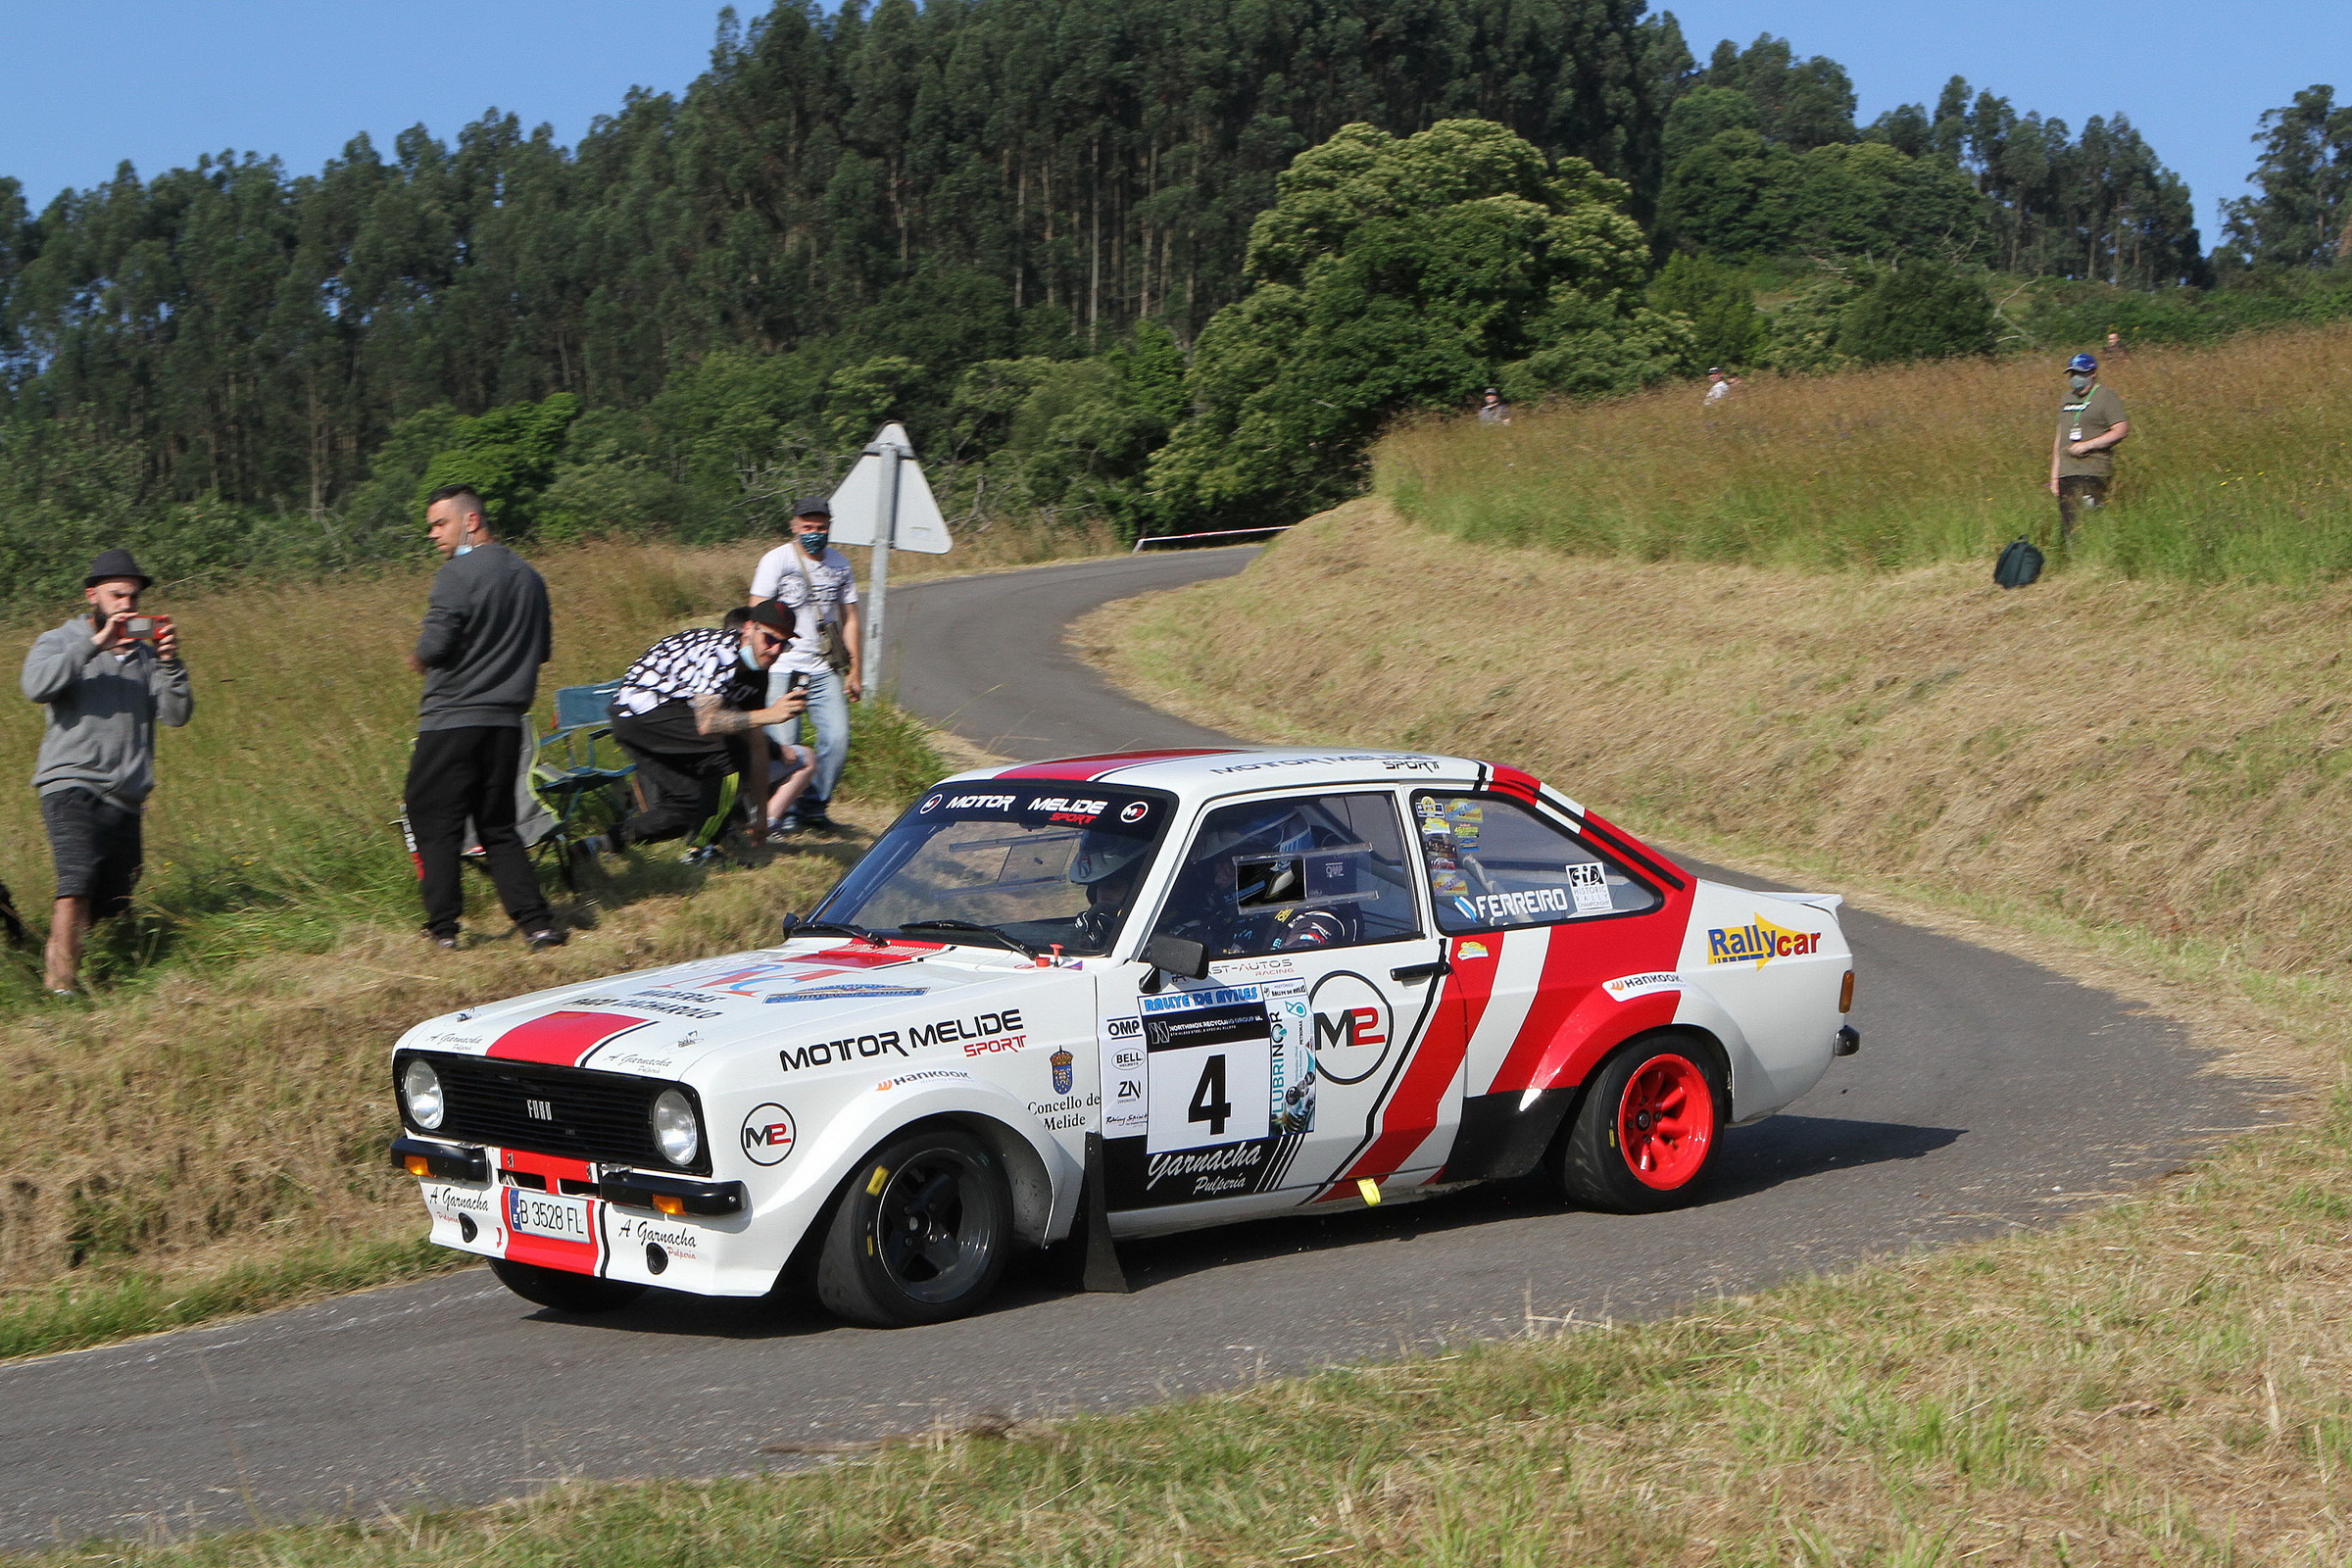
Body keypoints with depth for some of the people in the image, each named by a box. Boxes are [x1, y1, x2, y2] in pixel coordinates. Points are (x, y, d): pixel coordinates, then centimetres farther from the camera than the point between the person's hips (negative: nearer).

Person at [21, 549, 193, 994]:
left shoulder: (145, 653, 16)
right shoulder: (61, 641, 9)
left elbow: (176, 715, 6)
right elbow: (36, 685, -13)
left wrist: (169, 664, -9)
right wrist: (94, 644, -17)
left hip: (126, 798, 5)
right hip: (72, 784, -5)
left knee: (112, 906, 4)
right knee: (77, 885, -22)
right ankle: (61, 987, -24)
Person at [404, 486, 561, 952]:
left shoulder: (459, 574, -11)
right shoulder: (528, 576, 11)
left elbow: (435, 644, -17)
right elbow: (542, 647, 17)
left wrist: (419, 660, 3)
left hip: (452, 720, -7)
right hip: (506, 721, 7)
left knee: (434, 824, 3)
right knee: (498, 826, 13)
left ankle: (442, 929, 1)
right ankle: (536, 922, 3)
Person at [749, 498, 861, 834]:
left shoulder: (840, 565, 13)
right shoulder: (776, 560, -1)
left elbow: (849, 620, 17)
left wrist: (855, 672, 13)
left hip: (825, 670, 4)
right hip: (783, 668, -4)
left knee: (837, 740, -8)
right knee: (782, 744, -10)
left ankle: (814, 806, 12)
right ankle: (781, 811, 10)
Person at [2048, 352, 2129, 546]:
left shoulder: (2106, 396, 0)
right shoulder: (2068, 399, 22)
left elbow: (2121, 430, -9)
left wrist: (2087, 445, -14)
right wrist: (2054, 475, 19)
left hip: (2093, 472, -7)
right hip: (2066, 472, 7)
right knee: (2066, 527, 1)